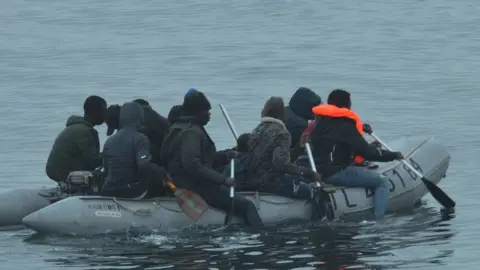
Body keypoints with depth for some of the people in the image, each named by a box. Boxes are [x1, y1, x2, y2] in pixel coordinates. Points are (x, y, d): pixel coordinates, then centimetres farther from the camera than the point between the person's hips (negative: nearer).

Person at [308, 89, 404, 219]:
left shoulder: (319, 121, 11)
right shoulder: (344, 125, -14)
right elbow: (365, 151, -14)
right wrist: (393, 155, -5)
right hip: (335, 173, -9)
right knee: (381, 182, -4)